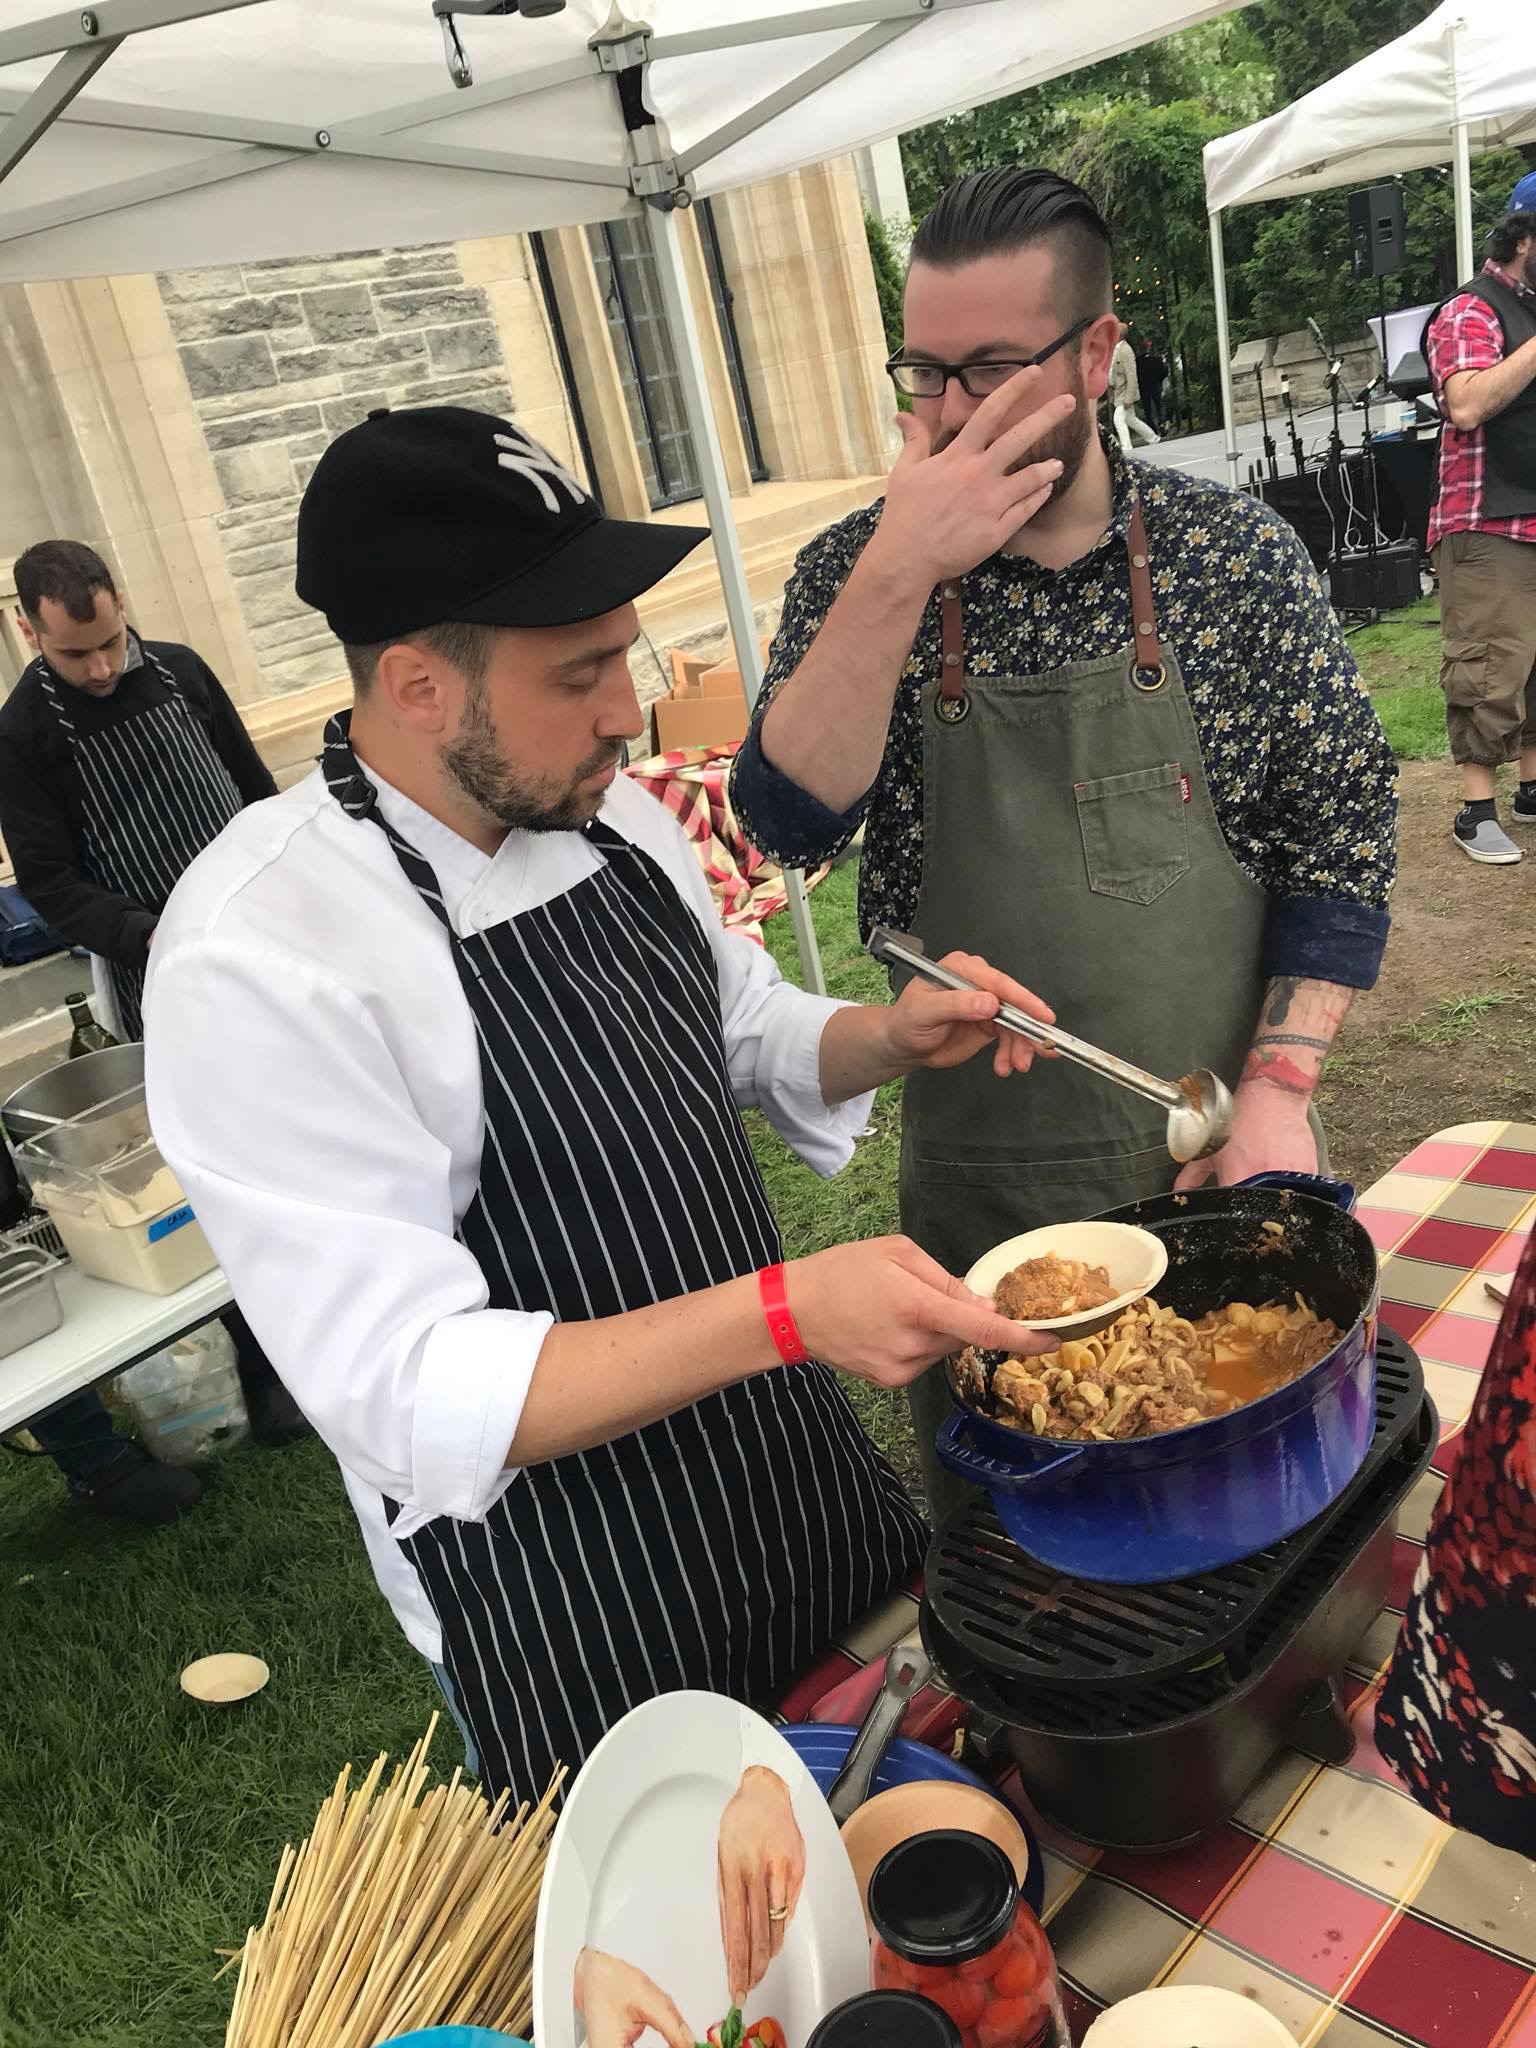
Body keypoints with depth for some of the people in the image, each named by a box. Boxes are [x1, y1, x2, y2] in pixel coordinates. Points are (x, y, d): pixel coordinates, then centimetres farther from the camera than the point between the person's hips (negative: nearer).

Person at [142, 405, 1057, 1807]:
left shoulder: (611, 815, -4)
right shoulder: (255, 959, -26)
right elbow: (409, 1394, -28)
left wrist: (892, 1039, -9)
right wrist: (788, 1310, -36)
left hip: (810, 1483, 7)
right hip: (580, 1636, -6)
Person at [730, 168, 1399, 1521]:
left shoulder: (1236, 552, -5)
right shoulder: (858, 574, -4)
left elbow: (1341, 835, -2)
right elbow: (790, 825, -17)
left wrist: (1279, 1087, -10)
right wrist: (900, 576, -25)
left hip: (1221, 1156, 0)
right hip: (977, 1177, 0)